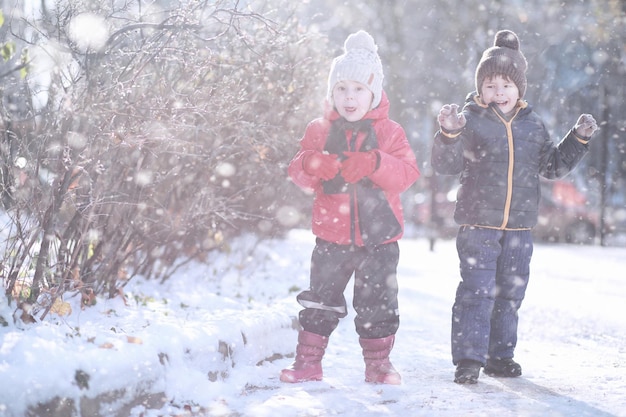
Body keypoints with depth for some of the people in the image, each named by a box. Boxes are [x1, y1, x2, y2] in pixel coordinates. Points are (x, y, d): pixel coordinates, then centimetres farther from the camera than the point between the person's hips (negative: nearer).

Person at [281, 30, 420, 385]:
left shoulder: (389, 132, 1)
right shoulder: (320, 131, 4)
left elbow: (407, 173, -10)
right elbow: (300, 175, 1)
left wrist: (374, 163, -25)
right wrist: (311, 163, -22)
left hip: (379, 236, -1)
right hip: (332, 235, 1)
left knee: (378, 303, 6)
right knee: (321, 299, 5)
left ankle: (378, 362, 20)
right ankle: (308, 361, 14)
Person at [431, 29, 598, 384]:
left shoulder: (532, 124, 8)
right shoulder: (471, 120, -5)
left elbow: (553, 166, 17)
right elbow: (446, 165, -11)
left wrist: (579, 139, 7)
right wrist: (449, 134, -28)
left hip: (519, 227, 5)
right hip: (478, 224, -5)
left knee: (510, 293, 12)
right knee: (477, 291, -10)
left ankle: (500, 356, 23)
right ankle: (469, 358, -5)